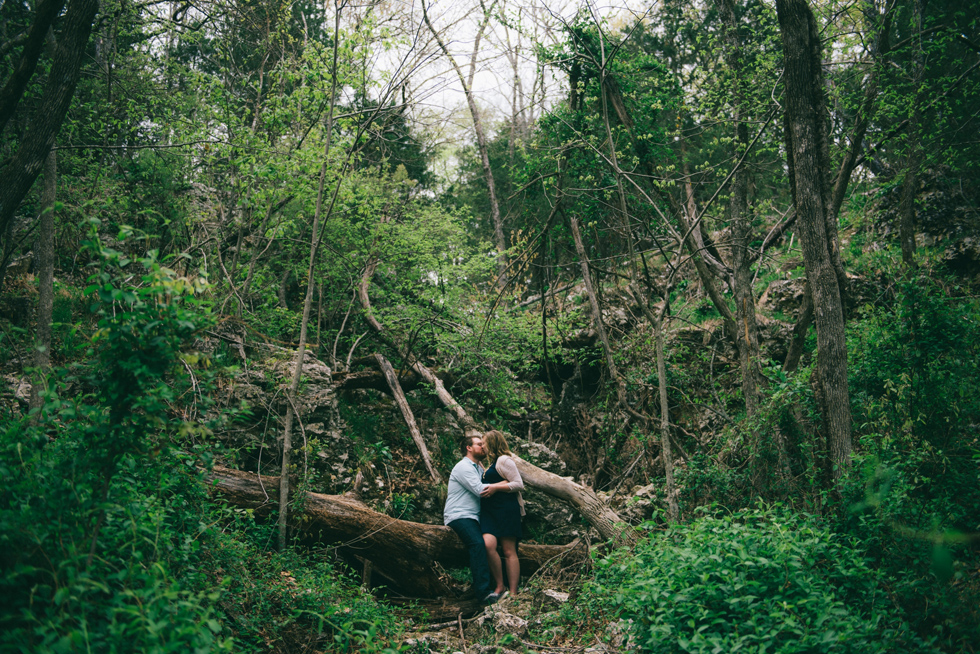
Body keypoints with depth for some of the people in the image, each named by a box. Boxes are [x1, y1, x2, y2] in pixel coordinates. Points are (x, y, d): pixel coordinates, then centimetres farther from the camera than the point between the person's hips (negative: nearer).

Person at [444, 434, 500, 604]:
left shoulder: (479, 468, 24)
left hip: (473, 516, 10)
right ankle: (484, 591, -33)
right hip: (458, 515, -10)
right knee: (478, 543, -28)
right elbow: (480, 490, -17)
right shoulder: (463, 467, -8)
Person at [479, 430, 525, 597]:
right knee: (488, 544, -14)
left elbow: (519, 484, -11)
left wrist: (495, 487, -16)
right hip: (490, 511, 8)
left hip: (507, 510, -8)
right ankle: (499, 587, -7)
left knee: (509, 551, -7)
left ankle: (513, 593, -5)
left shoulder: (504, 460, -4)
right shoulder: (493, 463, 26)